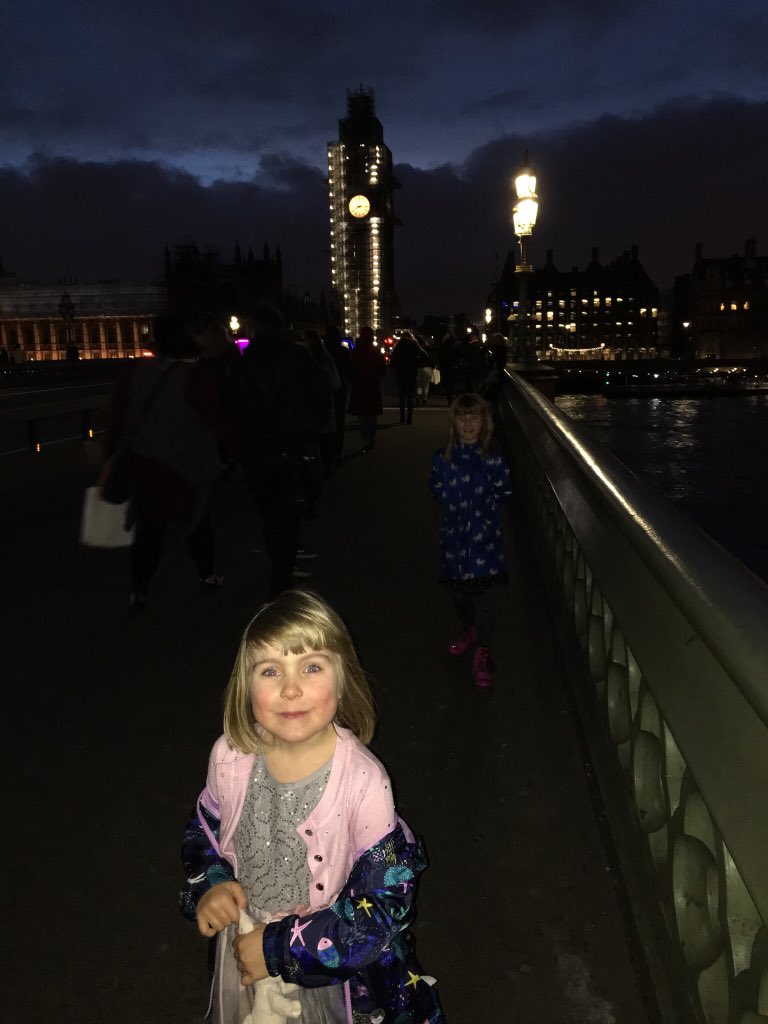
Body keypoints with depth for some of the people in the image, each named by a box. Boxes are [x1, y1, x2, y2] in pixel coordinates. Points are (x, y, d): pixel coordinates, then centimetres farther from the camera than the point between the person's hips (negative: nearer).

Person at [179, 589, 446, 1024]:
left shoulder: (363, 782, -29)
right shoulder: (230, 756, -17)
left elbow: (386, 905, -22)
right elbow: (204, 829, 3)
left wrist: (283, 947, -21)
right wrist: (209, 884, -15)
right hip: (244, 949, 4)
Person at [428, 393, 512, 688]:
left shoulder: (493, 458, -4)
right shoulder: (443, 457, -1)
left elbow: (503, 490, 3)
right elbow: (437, 489, 7)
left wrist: (484, 508, -4)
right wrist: (456, 506, -3)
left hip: (484, 534, -2)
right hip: (454, 533, 3)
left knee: (483, 594, -4)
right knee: (457, 590, 15)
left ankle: (483, 651, 10)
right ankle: (468, 630, 43)